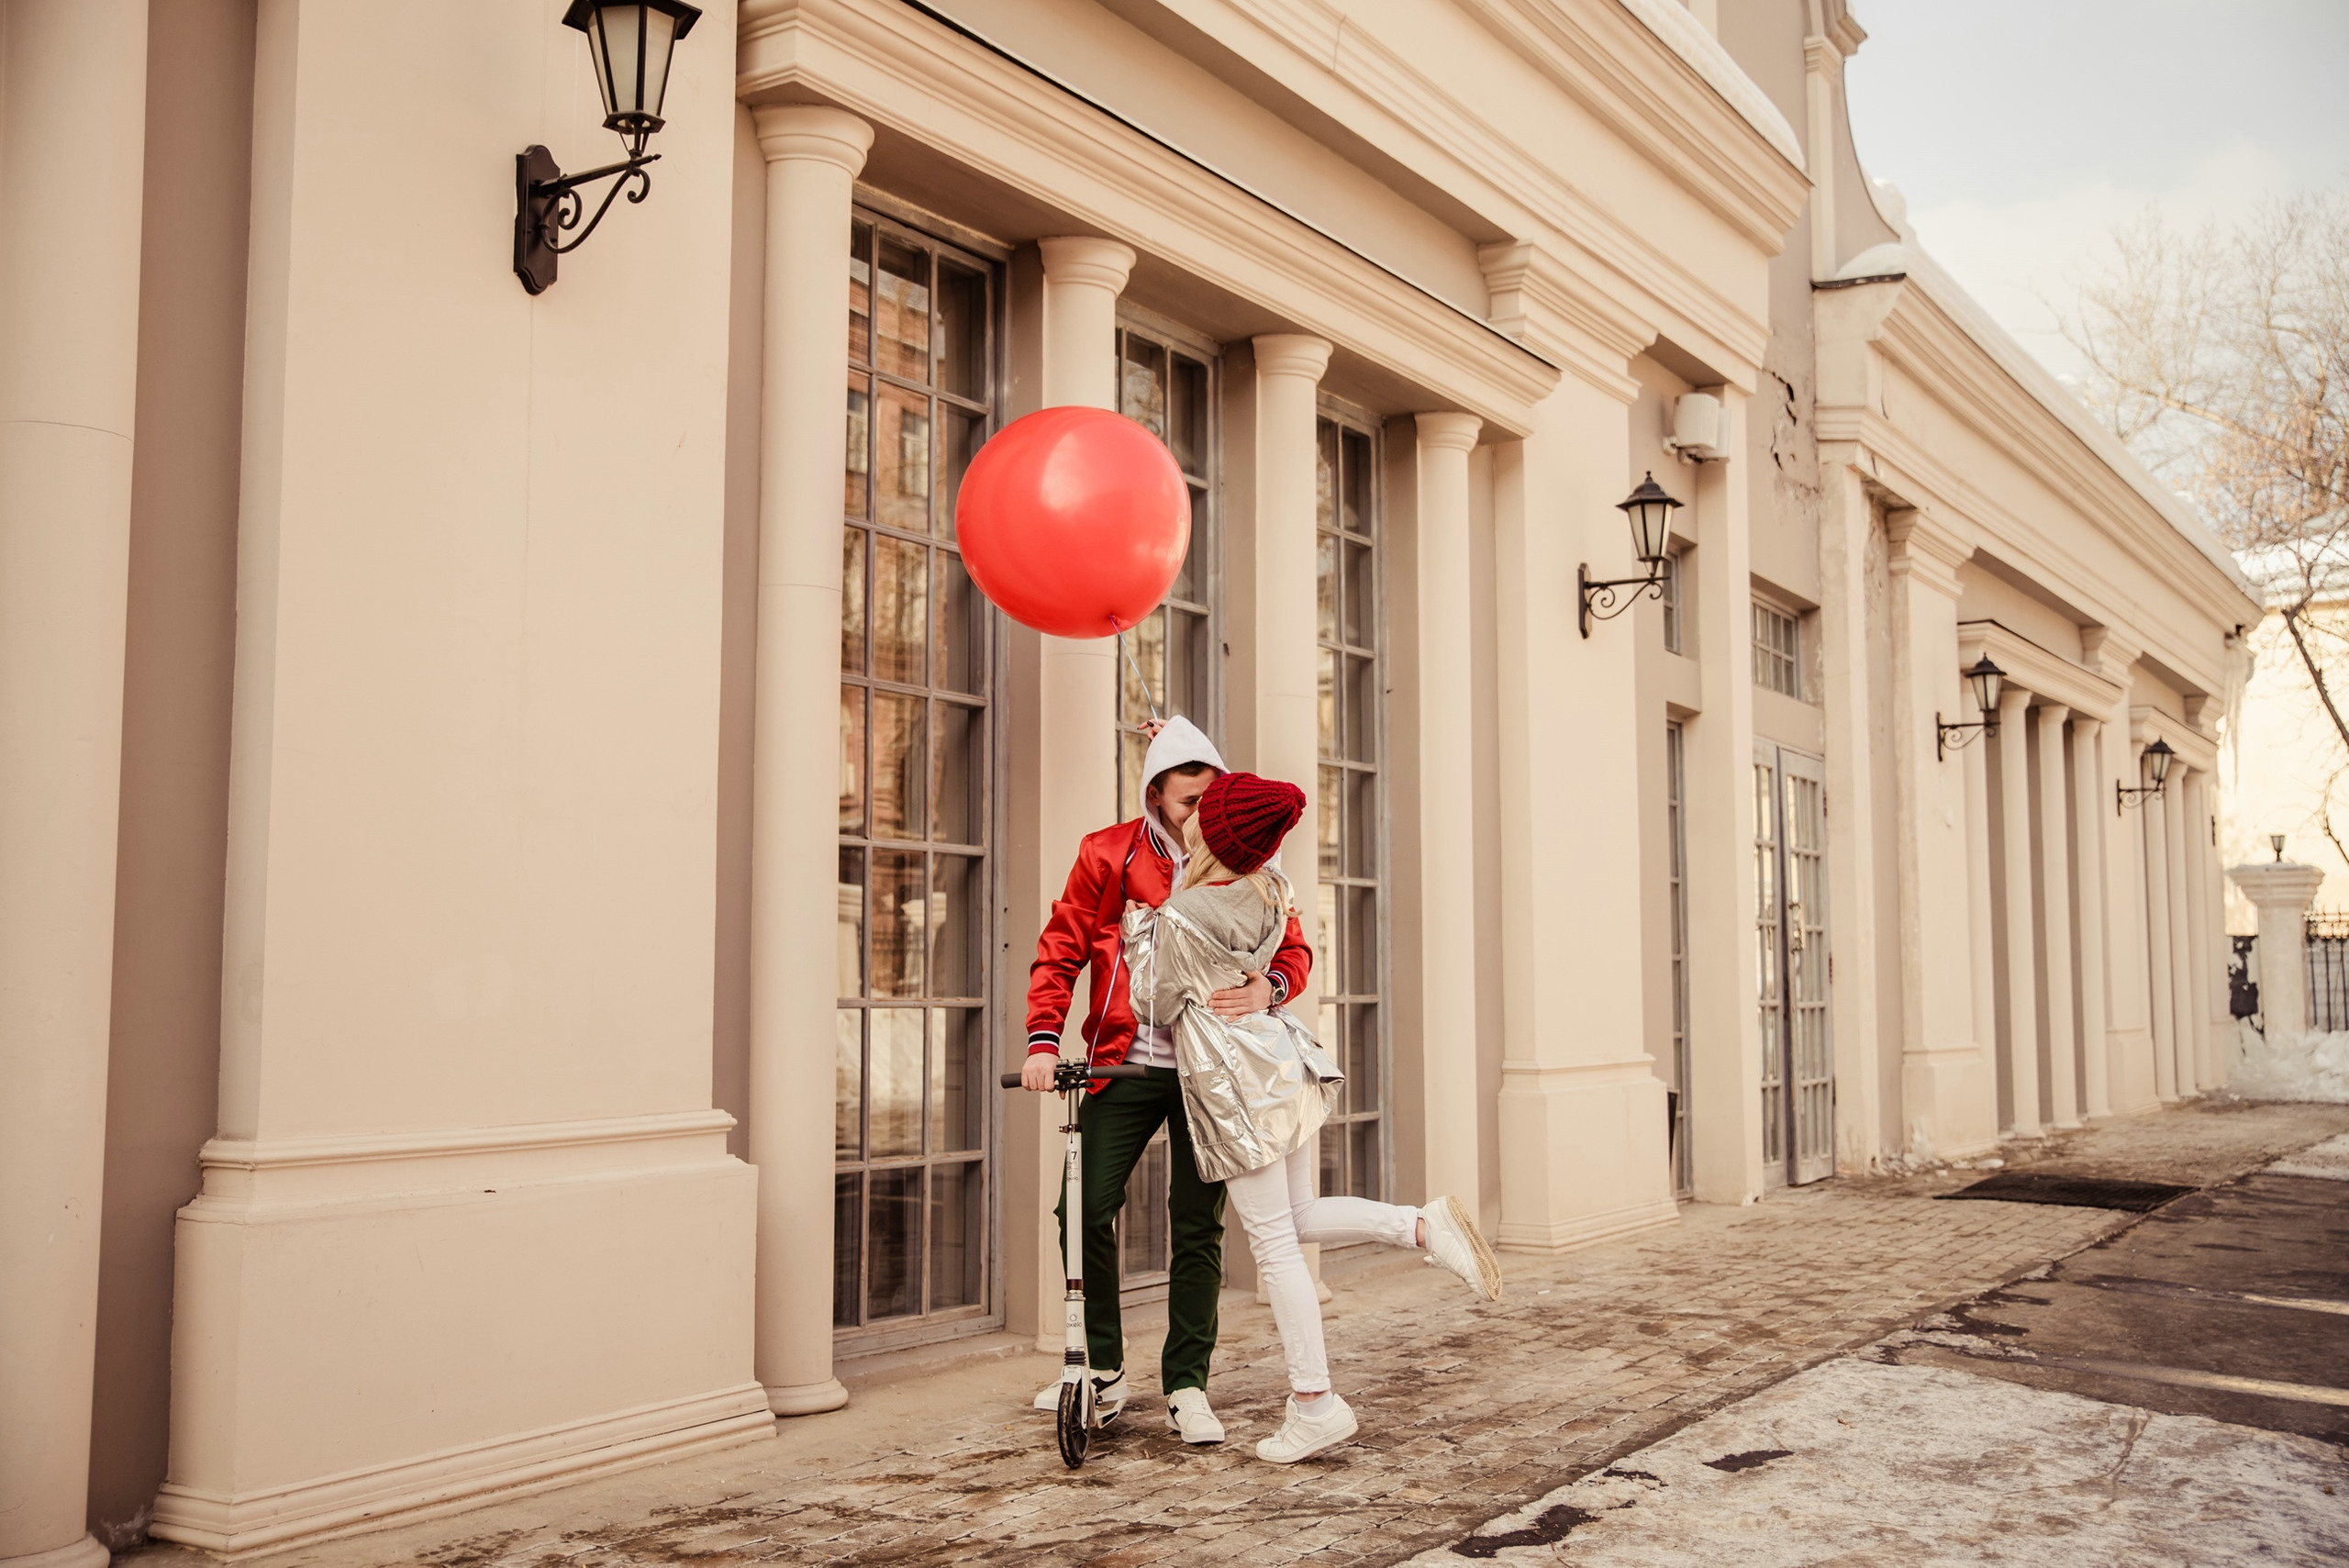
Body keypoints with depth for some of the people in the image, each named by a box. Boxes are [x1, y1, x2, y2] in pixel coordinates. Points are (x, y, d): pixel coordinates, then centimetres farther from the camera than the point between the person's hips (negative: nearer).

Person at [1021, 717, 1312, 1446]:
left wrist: (1268, 985, -22)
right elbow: (1060, 951, 2)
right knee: (1085, 1210, -4)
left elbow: (1293, 948, 1)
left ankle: (1186, 1386, 16)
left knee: (1197, 1227, 3)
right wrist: (1043, 1040, -10)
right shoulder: (1107, 857, 1)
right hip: (1127, 1063, 0)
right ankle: (1101, 1372, 15)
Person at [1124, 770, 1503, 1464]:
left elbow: (1156, 1006, -5)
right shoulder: (1270, 888, 2)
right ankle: (1427, 1226, 1)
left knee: (1273, 1242, -1)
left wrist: (1138, 926, 5)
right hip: (1284, 1062, 8)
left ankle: (1314, 1402, 5)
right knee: (1301, 1218, 19)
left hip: (1234, 1083, -8)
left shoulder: (1179, 919, -19)